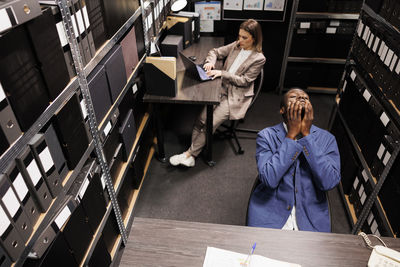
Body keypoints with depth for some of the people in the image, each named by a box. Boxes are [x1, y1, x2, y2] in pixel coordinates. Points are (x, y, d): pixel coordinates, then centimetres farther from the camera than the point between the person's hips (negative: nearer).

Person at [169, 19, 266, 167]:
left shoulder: (259, 58, -7)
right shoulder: (236, 45, 10)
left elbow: (244, 80, -11)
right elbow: (215, 52, 18)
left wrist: (222, 73, -17)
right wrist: (210, 62, -5)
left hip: (236, 97, -5)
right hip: (222, 89, 5)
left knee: (211, 123, -19)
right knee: (201, 119, -14)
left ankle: (189, 154, -6)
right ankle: (191, 156, -10)